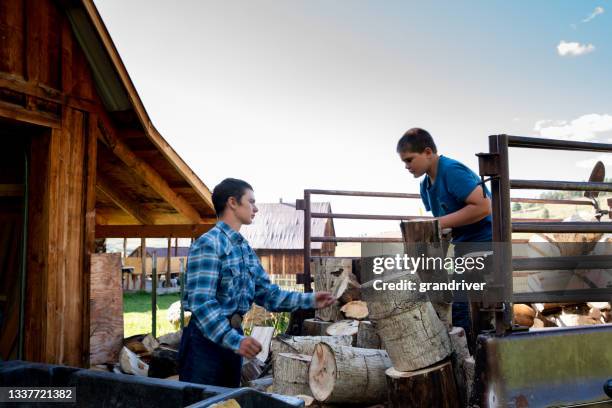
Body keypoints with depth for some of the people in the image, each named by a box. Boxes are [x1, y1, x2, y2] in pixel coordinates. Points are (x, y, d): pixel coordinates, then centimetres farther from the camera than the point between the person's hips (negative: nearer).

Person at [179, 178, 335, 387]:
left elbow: (267, 294, 12)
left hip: (234, 334, 9)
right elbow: (201, 302, -24)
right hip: (207, 336, -9)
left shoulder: (245, 248, 13)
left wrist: (310, 300, 4)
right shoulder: (208, 244, -16)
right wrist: (234, 340, -32)